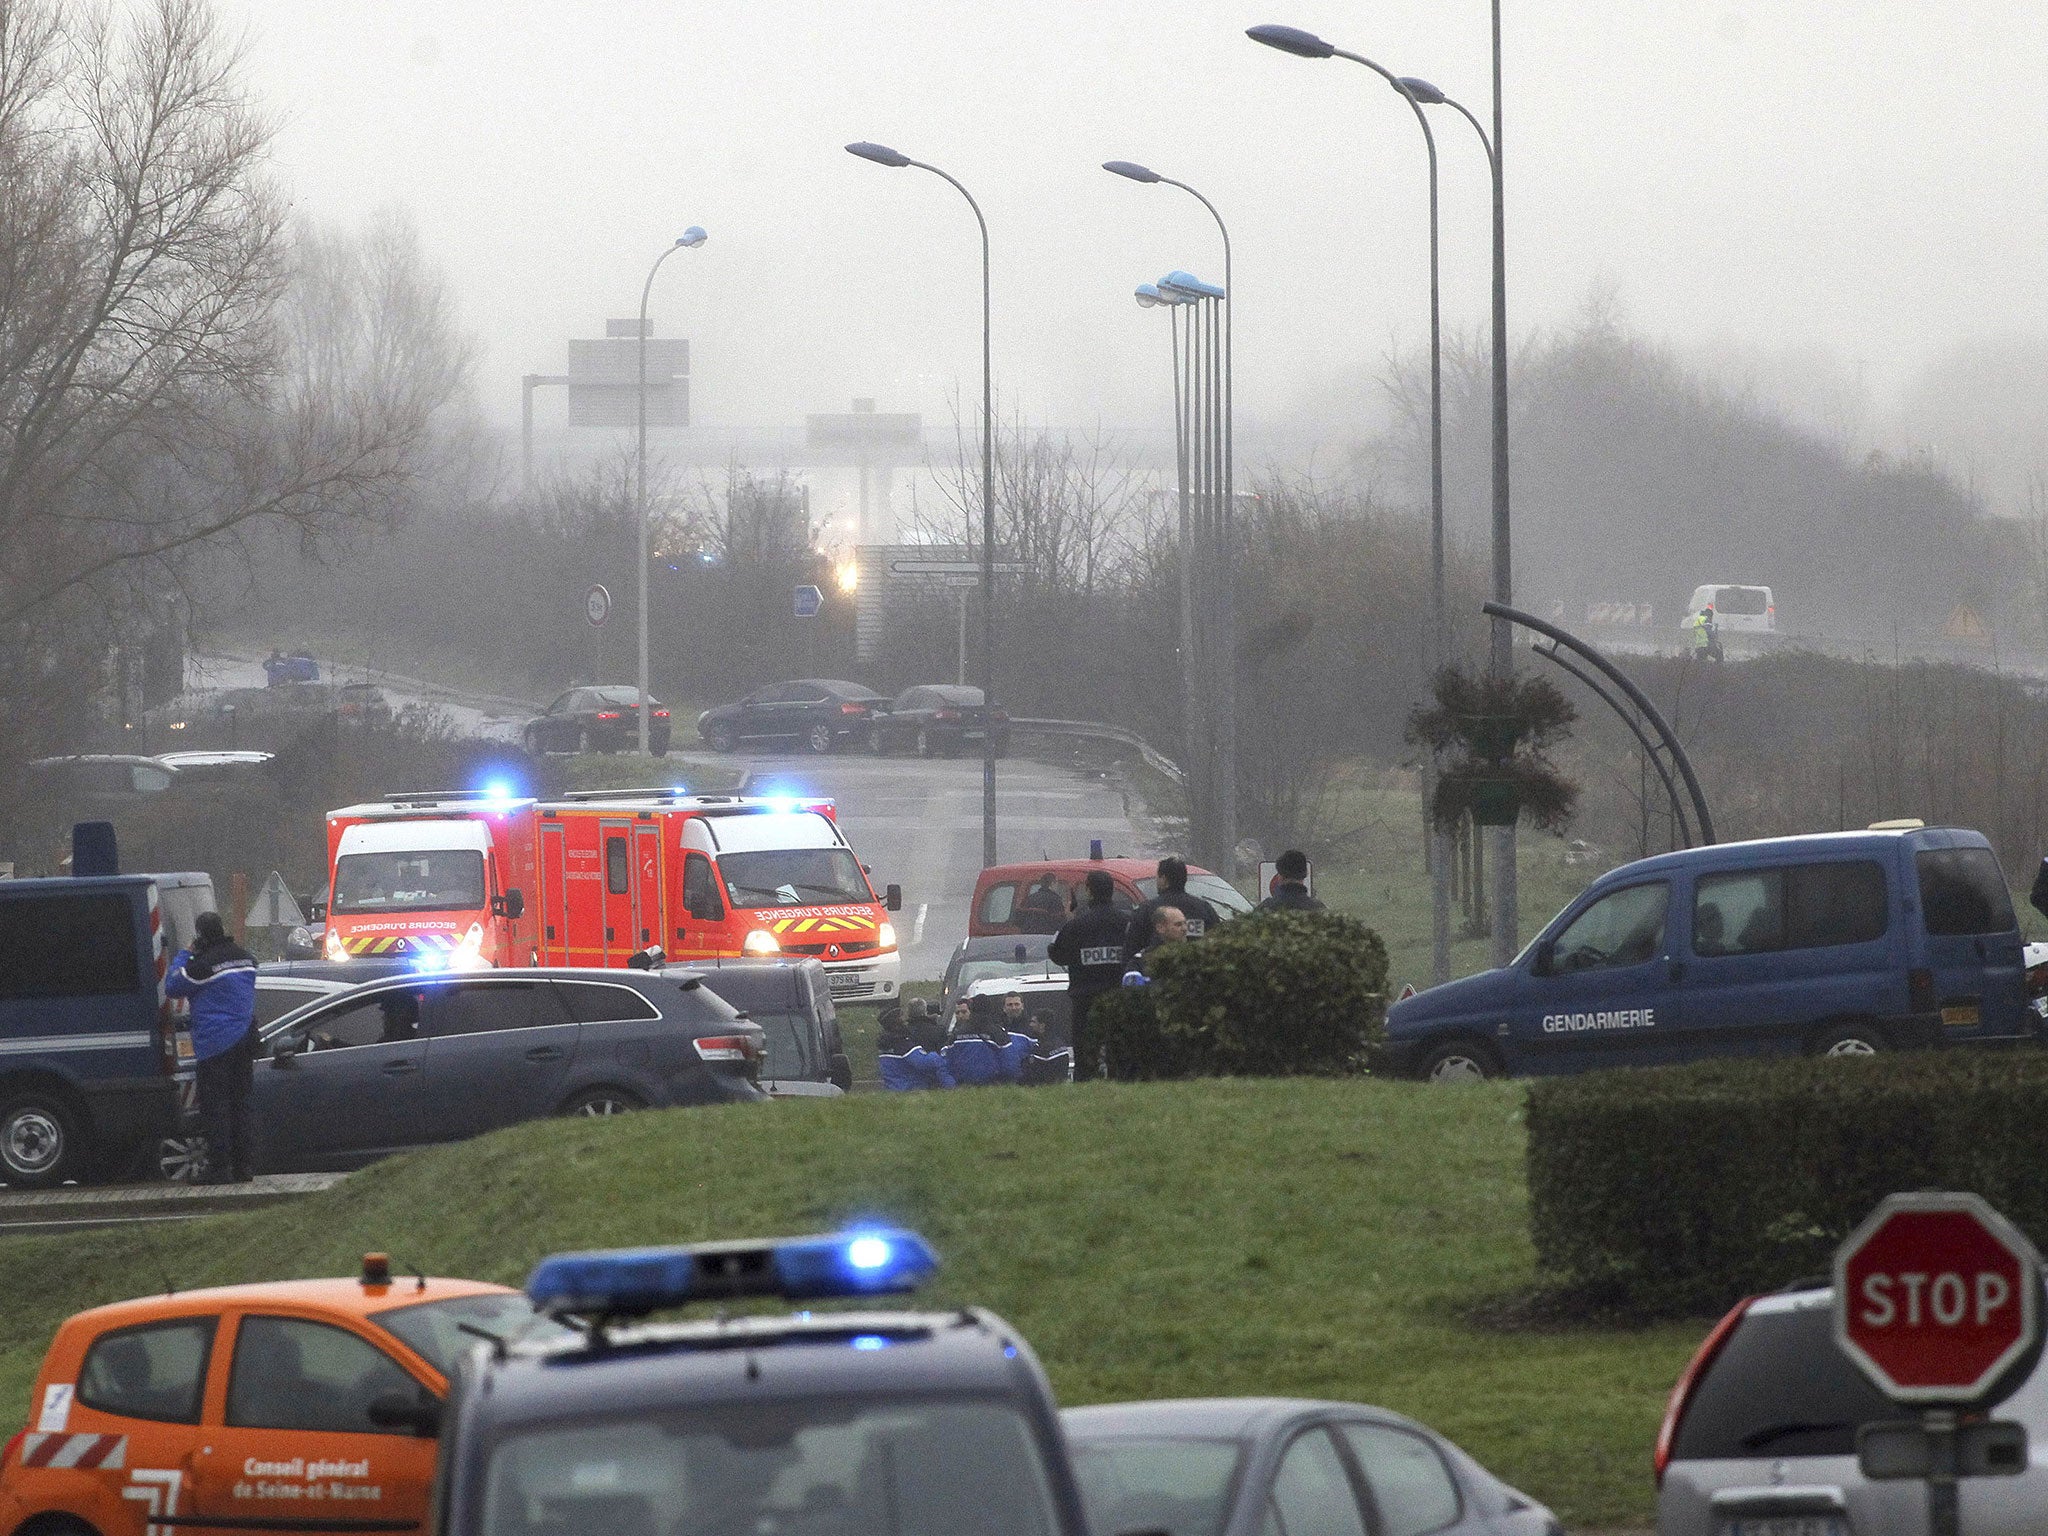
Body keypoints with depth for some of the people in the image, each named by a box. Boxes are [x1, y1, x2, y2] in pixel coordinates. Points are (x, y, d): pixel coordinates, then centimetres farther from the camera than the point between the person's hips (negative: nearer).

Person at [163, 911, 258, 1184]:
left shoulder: (202, 964, -15)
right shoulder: (245, 958, 9)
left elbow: (172, 987, -4)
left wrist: (184, 955, 7)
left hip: (215, 1045, -7)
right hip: (244, 1039, 7)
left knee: (215, 1109, -3)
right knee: (240, 1105, 13)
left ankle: (220, 1169, -5)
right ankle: (245, 1166, 13)